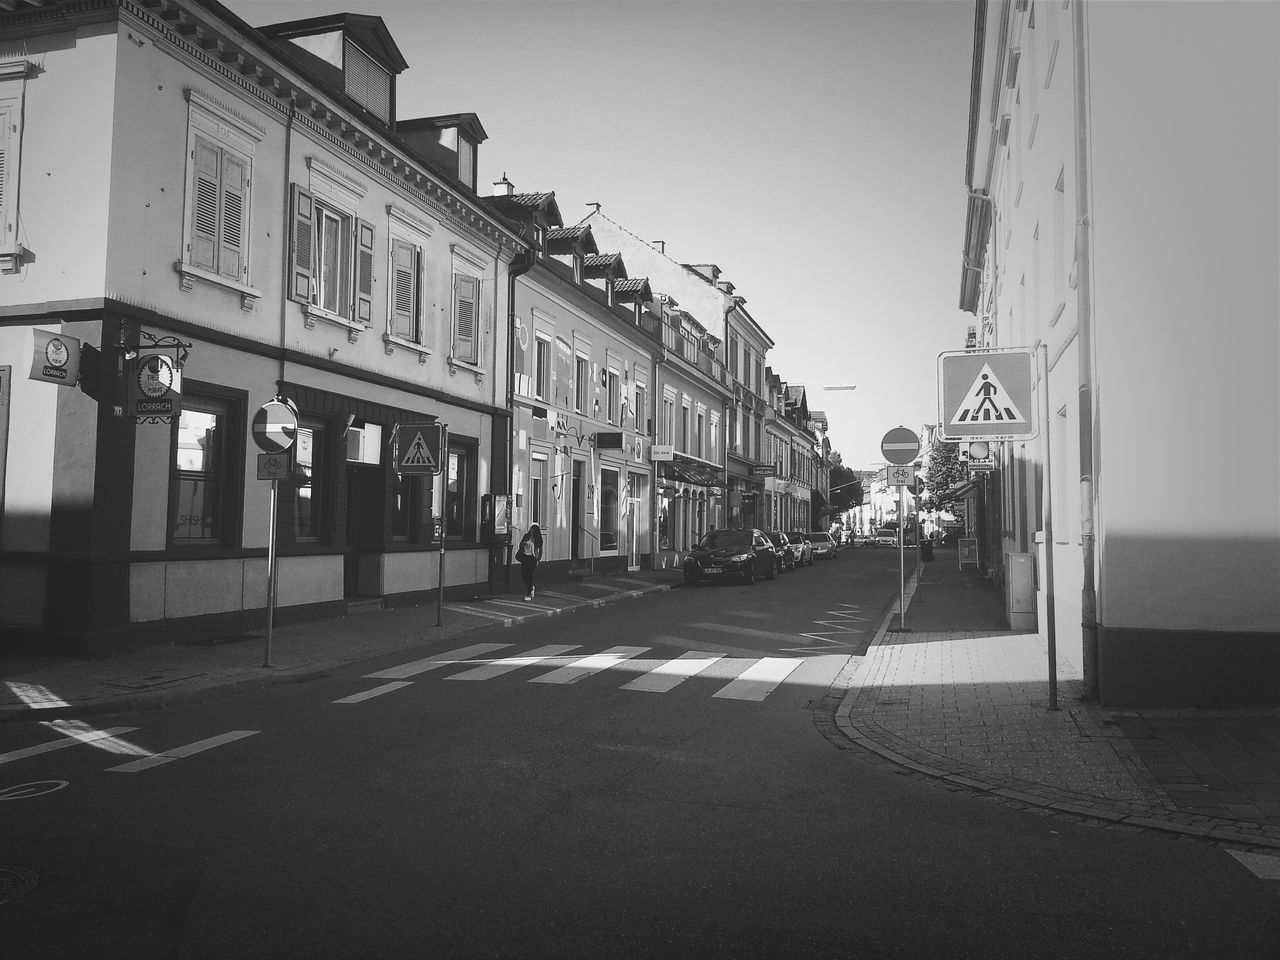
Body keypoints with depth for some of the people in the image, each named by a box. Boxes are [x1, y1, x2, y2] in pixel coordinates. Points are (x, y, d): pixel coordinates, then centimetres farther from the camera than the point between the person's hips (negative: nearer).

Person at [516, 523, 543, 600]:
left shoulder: (538, 539, -2)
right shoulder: (526, 536, 4)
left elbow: (540, 550, 4)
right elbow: (520, 546, 11)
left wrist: (538, 560, -1)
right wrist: (523, 544, -12)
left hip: (532, 558, -3)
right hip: (524, 557, 3)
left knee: (529, 574, -9)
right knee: (523, 574, 0)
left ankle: (529, 594, -2)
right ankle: (531, 587, 29)